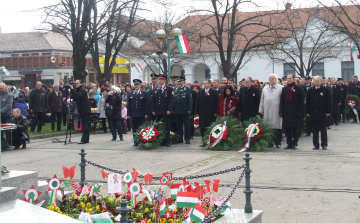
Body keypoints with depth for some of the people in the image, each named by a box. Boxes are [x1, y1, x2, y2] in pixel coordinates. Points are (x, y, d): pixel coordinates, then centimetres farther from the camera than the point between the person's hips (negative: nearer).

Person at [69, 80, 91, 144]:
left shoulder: (82, 90, -12)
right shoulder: (77, 90, 18)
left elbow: (78, 96, -28)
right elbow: (75, 99, 18)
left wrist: (72, 90, -24)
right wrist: (71, 95, 1)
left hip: (85, 110, -10)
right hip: (82, 111, 10)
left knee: (85, 125, -10)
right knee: (86, 125, 13)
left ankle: (84, 139, -13)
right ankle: (86, 139, 18)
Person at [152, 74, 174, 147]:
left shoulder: (169, 89, 2)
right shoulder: (156, 89, 15)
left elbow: (171, 100, -5)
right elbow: (153, 100, 15)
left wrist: (169, 110, -13)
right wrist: (153, 110, 6)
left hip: (165, 112, -4)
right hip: (158, 112, 4)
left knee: (166, 127, -2)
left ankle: (167, 141, 2)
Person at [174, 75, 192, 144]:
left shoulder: (188, 89, -1)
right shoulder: (175, 89, 12)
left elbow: (190, 100, -5)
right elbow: (173, 99, 10)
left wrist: (189, 109, -12)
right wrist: (173, 109, 3)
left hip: (185, 111, -4)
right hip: (177, 111, 4)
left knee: (187, 125, 1)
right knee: (179, 125, 9)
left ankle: (187, 139, 6)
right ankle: (180, 138, 15)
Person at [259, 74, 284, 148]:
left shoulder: (281, 88, 1)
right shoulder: (265, 88, 19)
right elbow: (262, 100, 19)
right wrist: (261, 109, 13)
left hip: (276, 112, -4)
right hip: (267, 112, 4)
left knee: (277, 127, -3)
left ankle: (278, 143, 3)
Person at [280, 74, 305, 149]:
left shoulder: (299, 89, 1)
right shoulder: (284, 89, 12)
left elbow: (302, 101, -2)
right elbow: (281, 101, 10)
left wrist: (300, 112, -10)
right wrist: (281, 111, 1)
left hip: (295, 112, -4)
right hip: (286, 112, 4)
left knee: (295, 128, 2)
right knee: (287, 128, 4)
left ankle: (295, 143, 9)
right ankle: (289, 143, 11)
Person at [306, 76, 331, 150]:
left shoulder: (326, 90, 0)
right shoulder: (310, 90, 7)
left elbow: (328, 102, -1)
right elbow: (308, 102, 7)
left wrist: (328, 112, -6)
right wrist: (308, 112, 1)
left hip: (322, 113, -2)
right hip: (313, 113, 2)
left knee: (323, 130, 5)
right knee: (315, 130, 5)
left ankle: (324, 144, 11)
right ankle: (316, 145, 10)